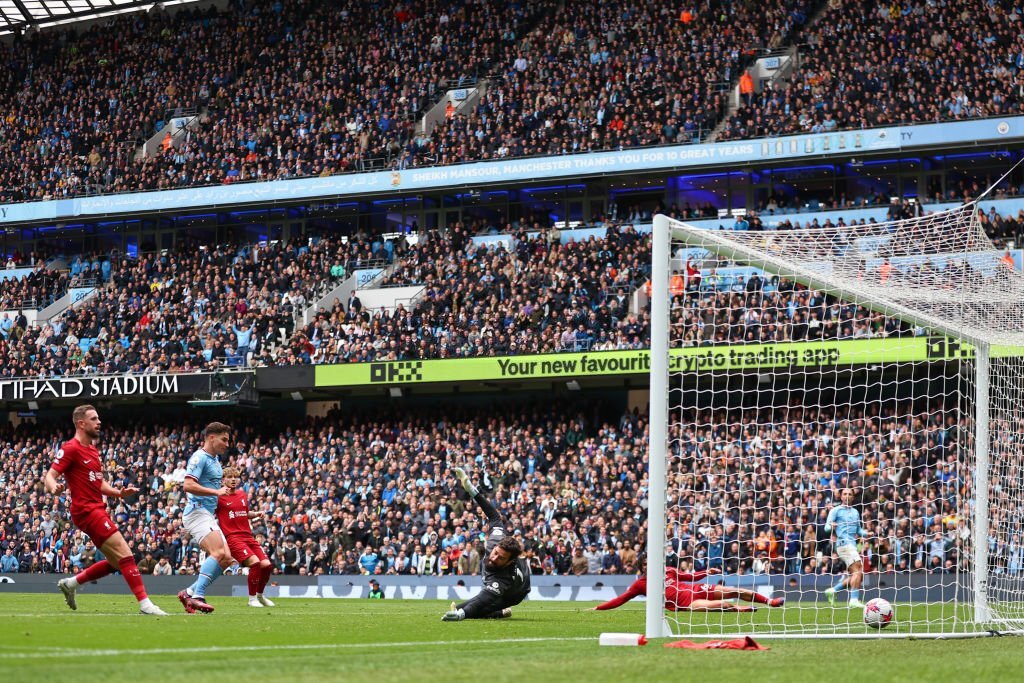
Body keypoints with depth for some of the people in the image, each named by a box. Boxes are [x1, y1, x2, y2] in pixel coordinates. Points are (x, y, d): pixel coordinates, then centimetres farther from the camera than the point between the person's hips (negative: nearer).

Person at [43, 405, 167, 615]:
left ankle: (71, 583, 23)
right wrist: (53, 488, -37)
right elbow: (50, 475, -14)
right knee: (125, 555, -15)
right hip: (87, 510, -10)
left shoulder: (93, 450, 19)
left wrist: (119, 493, 8)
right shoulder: (71, 449, -9)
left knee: (116, 563, 12)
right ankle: (144, 603, -16)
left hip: (98, 509, 10)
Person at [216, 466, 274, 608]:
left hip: (248, 536, 6)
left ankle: (260, 595, 23)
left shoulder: (242, 494, 15)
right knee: (255, 562, -25)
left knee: (266, 565, -3)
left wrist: (256, 514, 9)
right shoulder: (220, 497, -3)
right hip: (232, 537, -6)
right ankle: (252, 598, -10)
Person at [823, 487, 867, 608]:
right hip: (843, 543, -8)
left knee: (857, 576, 5)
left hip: (852, 544, 8)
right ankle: (854, 600, -24)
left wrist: (867, 534, 8)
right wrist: (831, 526, -27)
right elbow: (827, 528, -4)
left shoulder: (855, 512, 22)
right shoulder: (836, 510, 3)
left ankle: (832, 591, 13)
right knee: (857, 571, -20)